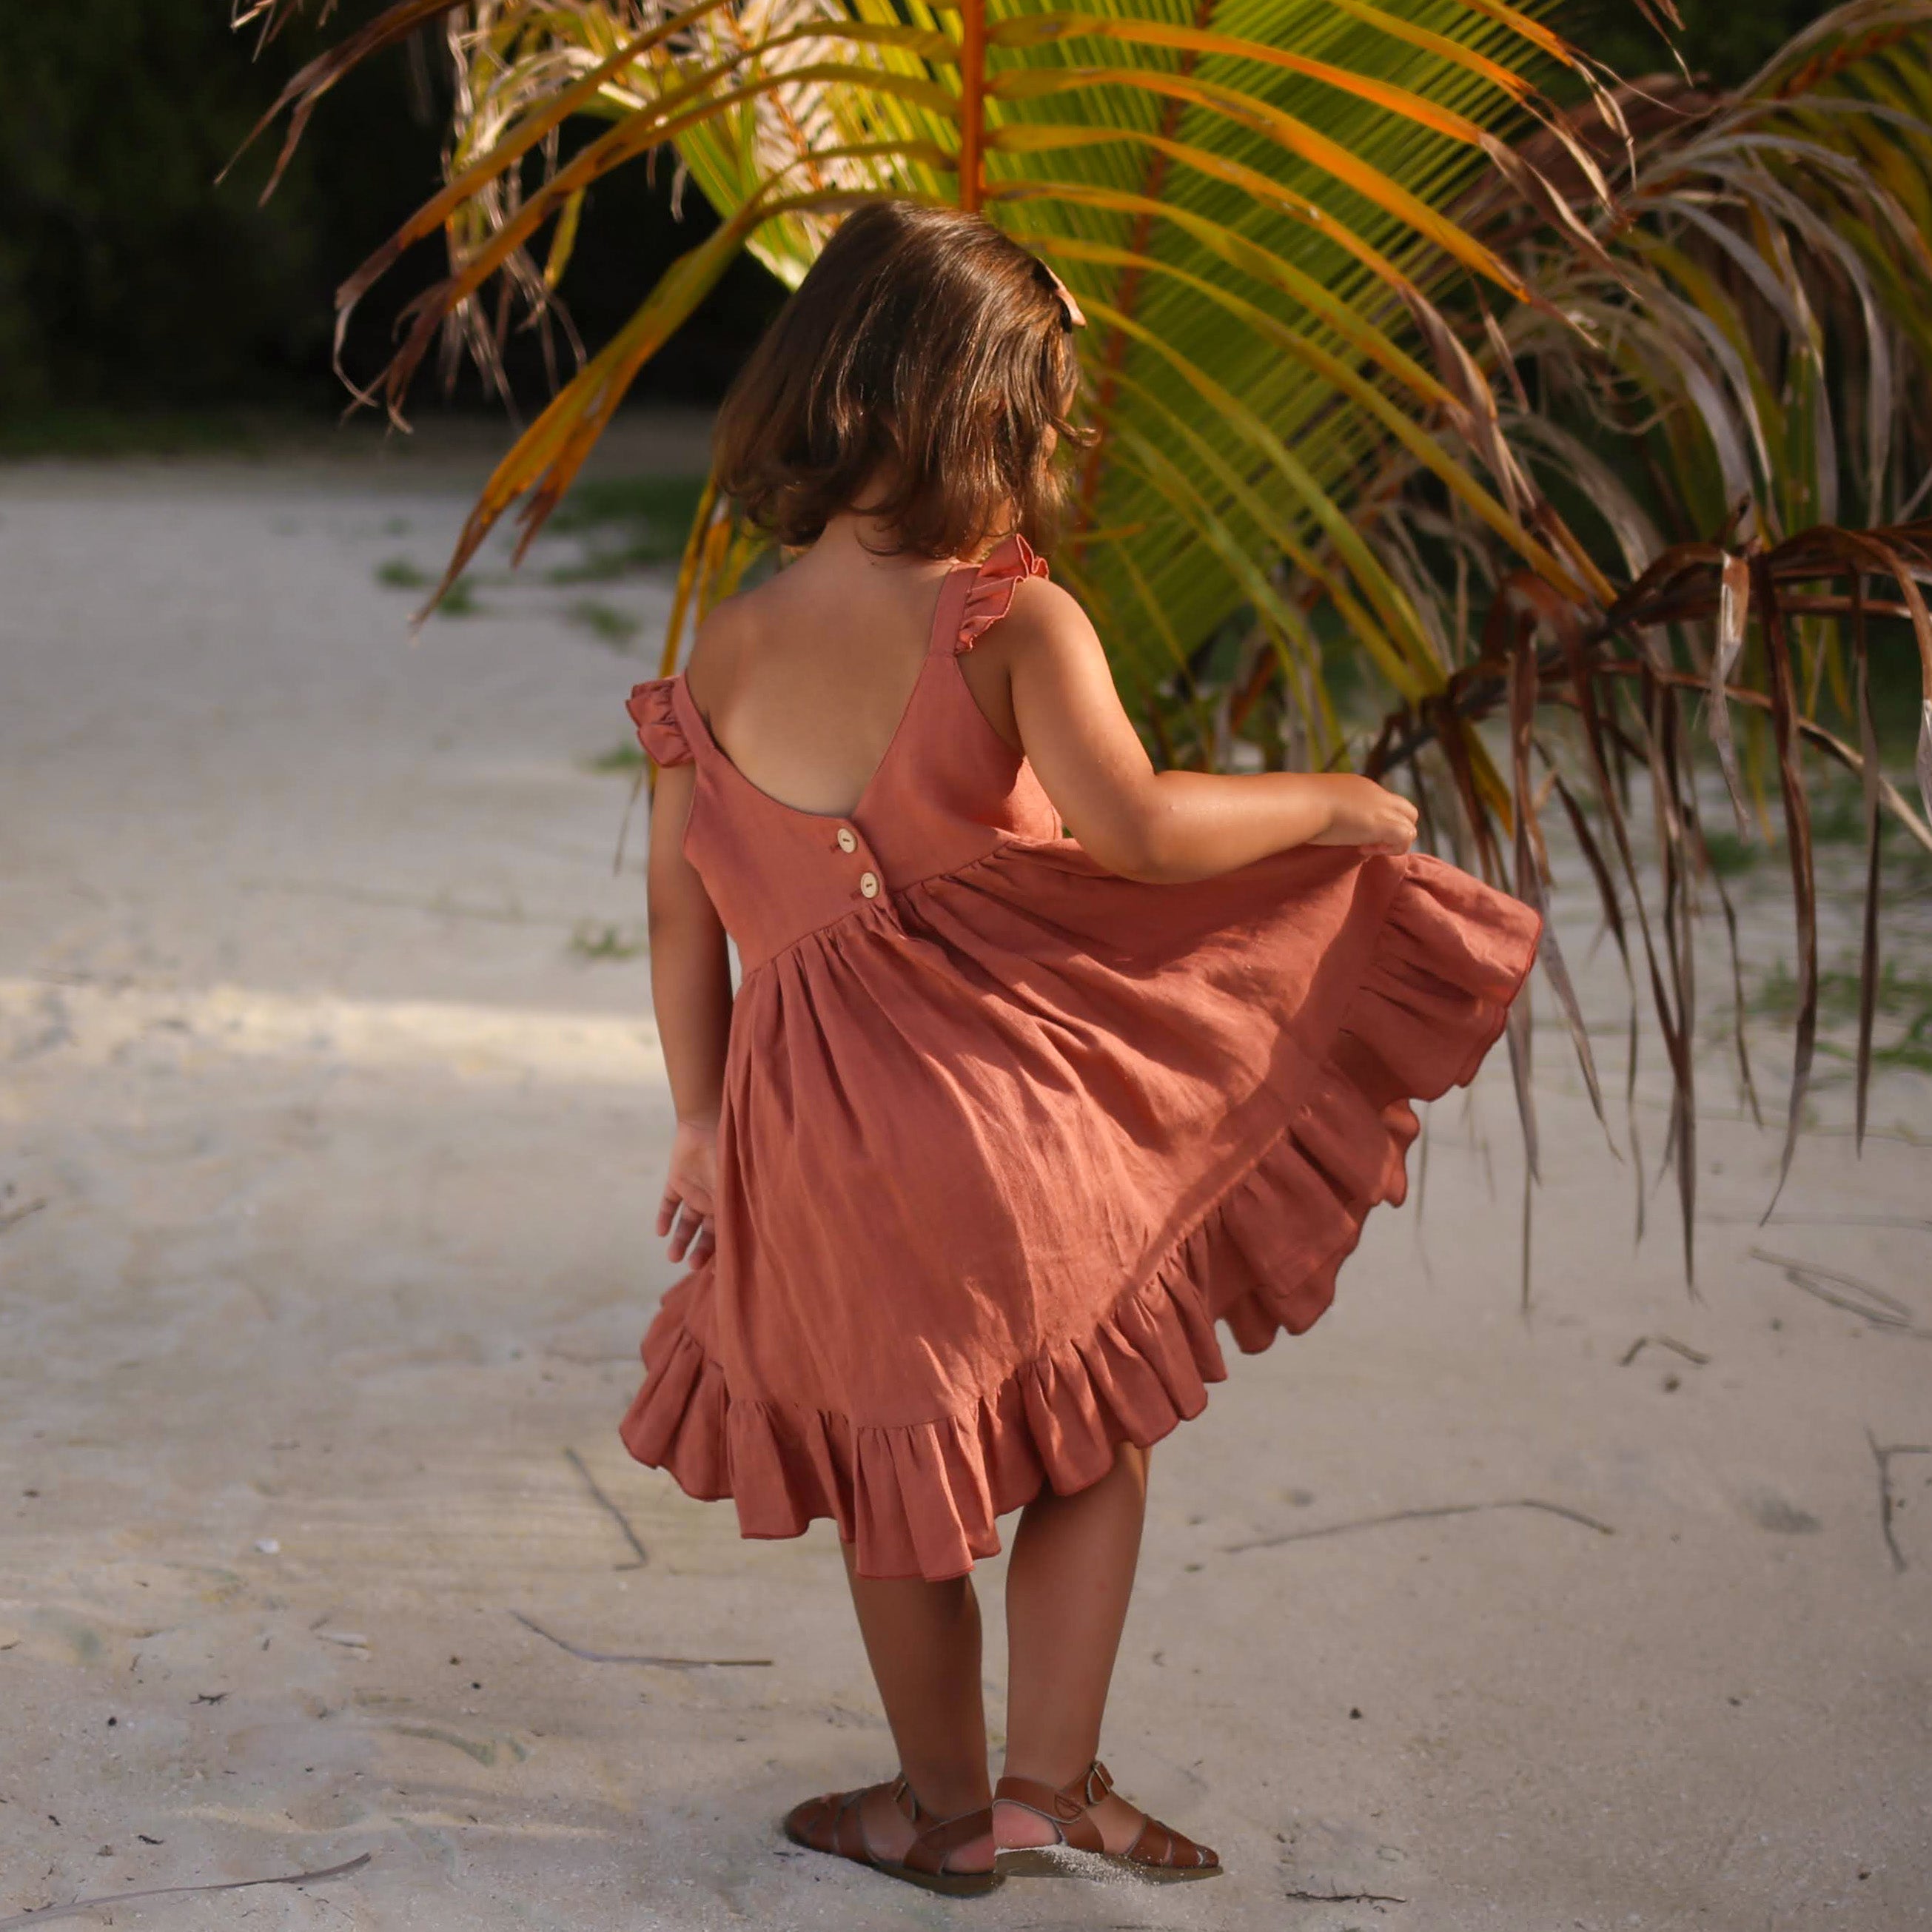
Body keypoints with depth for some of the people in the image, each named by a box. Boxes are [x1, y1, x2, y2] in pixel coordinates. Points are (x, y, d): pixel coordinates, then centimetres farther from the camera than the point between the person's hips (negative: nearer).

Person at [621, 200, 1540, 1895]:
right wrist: (1324, 803, -11)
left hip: (806, 1129, 4)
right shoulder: (1011, 625, -13)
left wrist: (703, 1126, 16)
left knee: (901, 1485, 20)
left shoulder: (724, 654, 1)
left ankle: (948, 1804, 33)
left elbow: (682, 915, 6)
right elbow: (1134, 826, -28)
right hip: (1015, 1108, -3)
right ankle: (1051, 1775, 21)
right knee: (1094, 1437, 20)